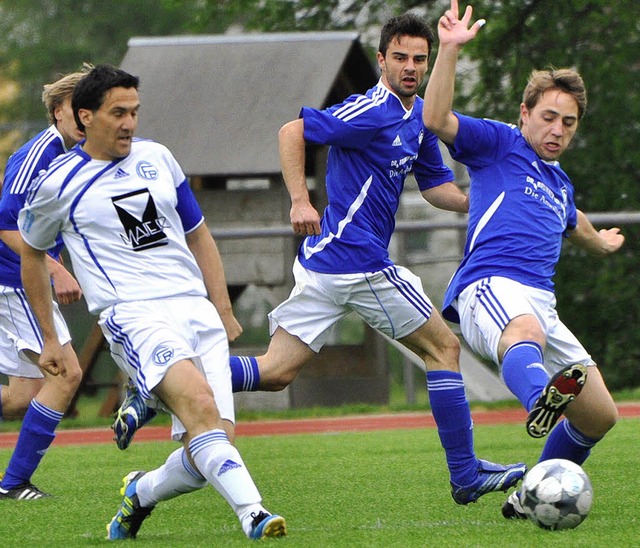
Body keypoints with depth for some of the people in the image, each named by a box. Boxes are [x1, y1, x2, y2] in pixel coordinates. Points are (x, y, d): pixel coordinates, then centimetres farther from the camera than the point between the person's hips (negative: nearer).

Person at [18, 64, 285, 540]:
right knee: (199, 404, -31)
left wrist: (224, 311, 22)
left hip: (197, 309, 5)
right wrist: (49, 339, 20)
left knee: (214, 442, -7)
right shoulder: (59, 183, 2)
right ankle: (253, 514, -42)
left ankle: (141, 493, 22)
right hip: (134, 315, -5)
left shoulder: (157, 158, 15)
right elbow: (31, 255, 18)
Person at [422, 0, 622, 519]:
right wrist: (450, 50, -18)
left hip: (541, 303, 8)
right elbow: (436, 119, -9)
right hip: (491, 286, -8)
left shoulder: (560, 183, 30)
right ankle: (540, 400, -81)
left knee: (600, 415, 4)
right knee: (525, 332, -44)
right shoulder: (499, 144, 9)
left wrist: (599, 240, 75)